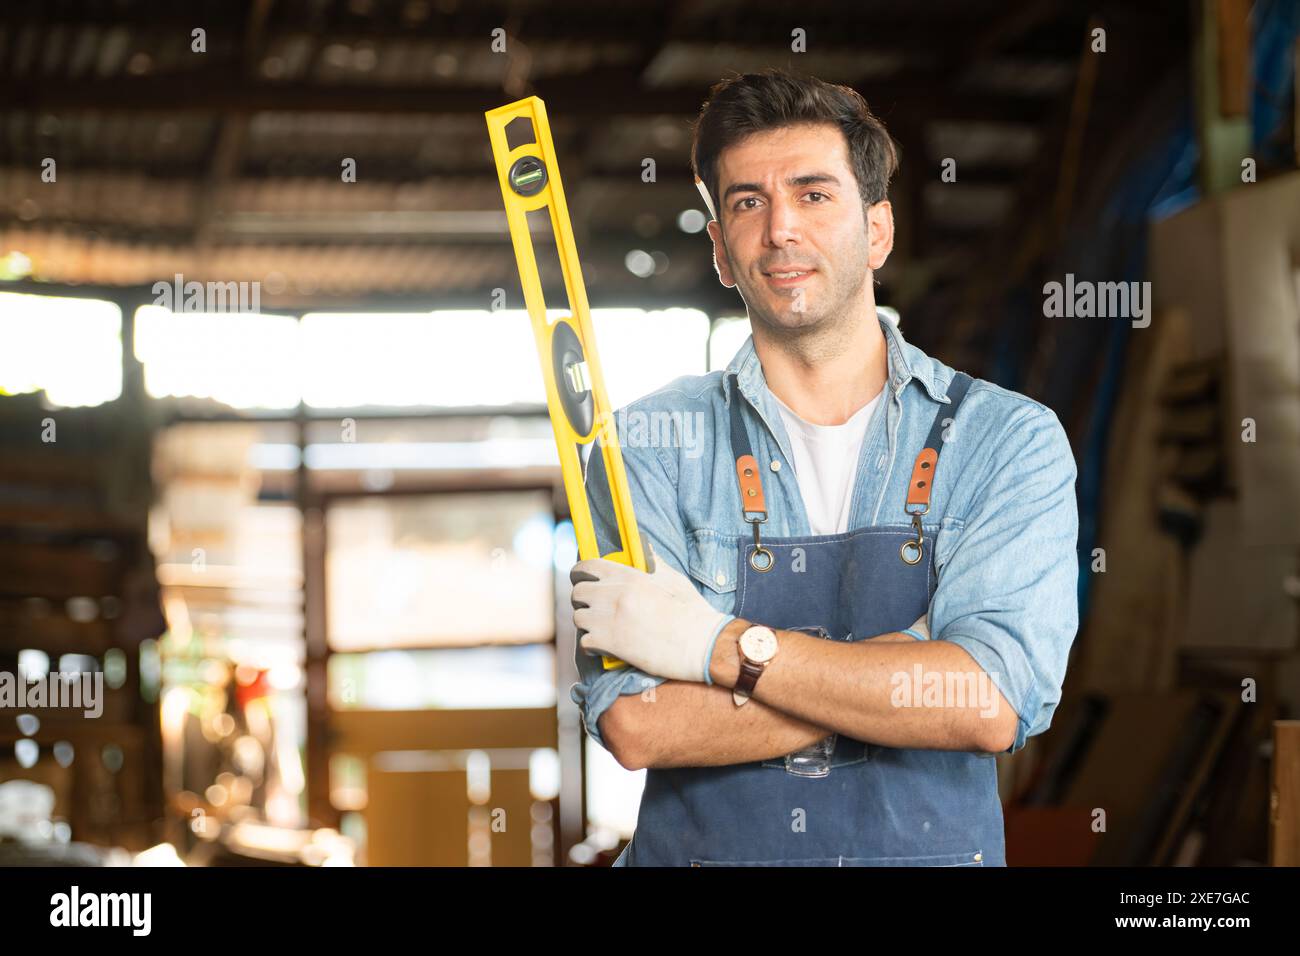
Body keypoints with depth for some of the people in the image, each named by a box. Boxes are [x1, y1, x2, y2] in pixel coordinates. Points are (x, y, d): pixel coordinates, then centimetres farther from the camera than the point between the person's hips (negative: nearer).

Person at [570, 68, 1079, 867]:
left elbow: (995, 708, -12)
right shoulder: (651, 444, 2)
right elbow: (635, 726, -10)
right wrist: (911, 675, -12)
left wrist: (718, 645, -12)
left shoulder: (1010, 440, 1)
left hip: (931, 847, 1)